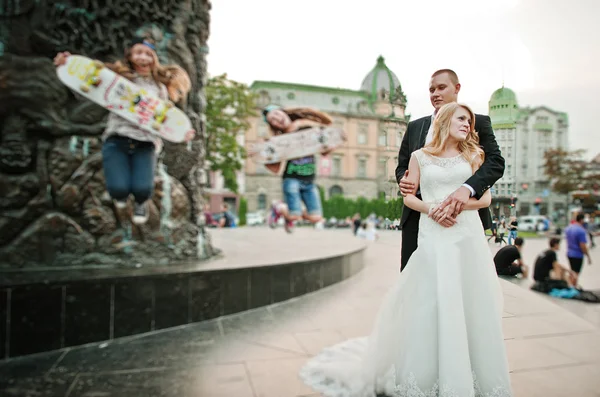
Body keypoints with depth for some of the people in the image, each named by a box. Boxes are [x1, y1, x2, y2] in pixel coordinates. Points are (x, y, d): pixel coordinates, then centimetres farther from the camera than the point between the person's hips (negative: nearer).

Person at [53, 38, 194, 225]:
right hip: (116, 138, 0)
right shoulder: (117, 76, 10)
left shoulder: (160, 86, 14)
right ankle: (121, 194, 24)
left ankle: (141, 202, 20)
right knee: (118, 188, -19)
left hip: (146, 142, 1)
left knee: (142, 188, -22)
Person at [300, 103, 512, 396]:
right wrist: (432, 209, -11)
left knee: (470, 303, 3)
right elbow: (408, 198, 7)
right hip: (433, 235, -2)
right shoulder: (420, 156, 9)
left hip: (468, 235, 2)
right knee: (428, 304, -2)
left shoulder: (472, 155, 12)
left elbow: (485, 198, 7)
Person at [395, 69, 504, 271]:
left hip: (463, 217, -3)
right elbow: (402, 166, 18)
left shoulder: (478, 122, 5)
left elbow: (496, 162, -8)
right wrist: (403, 180, -7)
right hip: (418, 218, 3)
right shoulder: (415, 126, 16)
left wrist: (466, 188, -27)